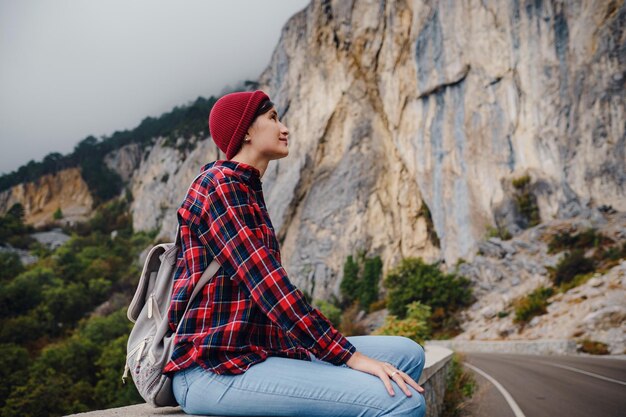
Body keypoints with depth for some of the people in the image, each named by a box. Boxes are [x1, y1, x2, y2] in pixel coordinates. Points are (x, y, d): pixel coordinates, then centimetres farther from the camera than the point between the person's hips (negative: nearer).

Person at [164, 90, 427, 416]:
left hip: (260, 349, 10)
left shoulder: (246, 190, 19)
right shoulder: (220, 185, -9)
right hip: (213, 368, -10)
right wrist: (350, 356, -18)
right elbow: (268, 285, -19)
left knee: (407, 354, 5)